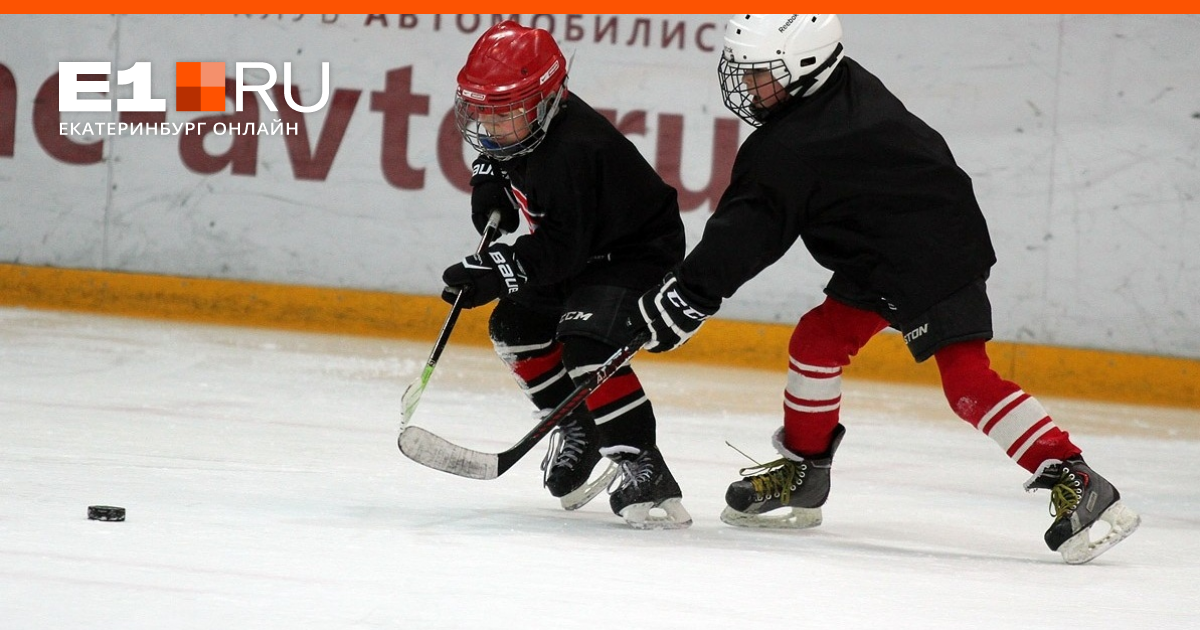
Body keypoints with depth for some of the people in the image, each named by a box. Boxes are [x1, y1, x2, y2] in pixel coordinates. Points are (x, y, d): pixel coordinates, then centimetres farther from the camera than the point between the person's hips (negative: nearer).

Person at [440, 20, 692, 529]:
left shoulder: (570, 152, -34)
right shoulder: (518, 127, -5)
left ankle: (643, 468, -31)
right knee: (516, 325, 14)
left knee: (588, 342, -29)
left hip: (640, 252, -11)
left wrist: (498, 273, -36)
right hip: (585, 253, 11)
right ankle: (580, 428, 25)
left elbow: (562, 248, -34)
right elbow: (497, 155, 20)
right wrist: (490, 182, 0)